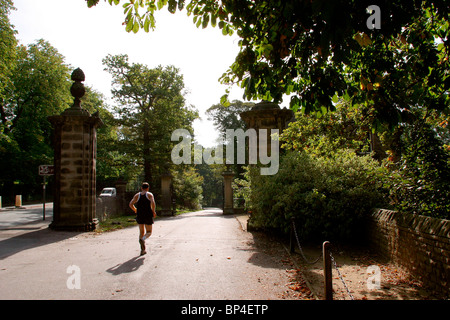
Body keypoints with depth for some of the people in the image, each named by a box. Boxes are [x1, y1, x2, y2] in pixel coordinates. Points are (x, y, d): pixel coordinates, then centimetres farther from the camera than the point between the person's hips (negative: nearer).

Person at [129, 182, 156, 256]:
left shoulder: (137, 195, 8)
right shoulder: (149, 194, 0)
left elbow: (131, 204, 0)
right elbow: (153, 203, -17)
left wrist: (135, 210, 15)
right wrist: (153, 212, -4)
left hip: (139, 216, 3)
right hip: (148, 215, -3)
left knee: (141, 232, 15)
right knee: (149, 232, 9)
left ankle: (143, 250, 8)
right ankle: (142, 239, -26)